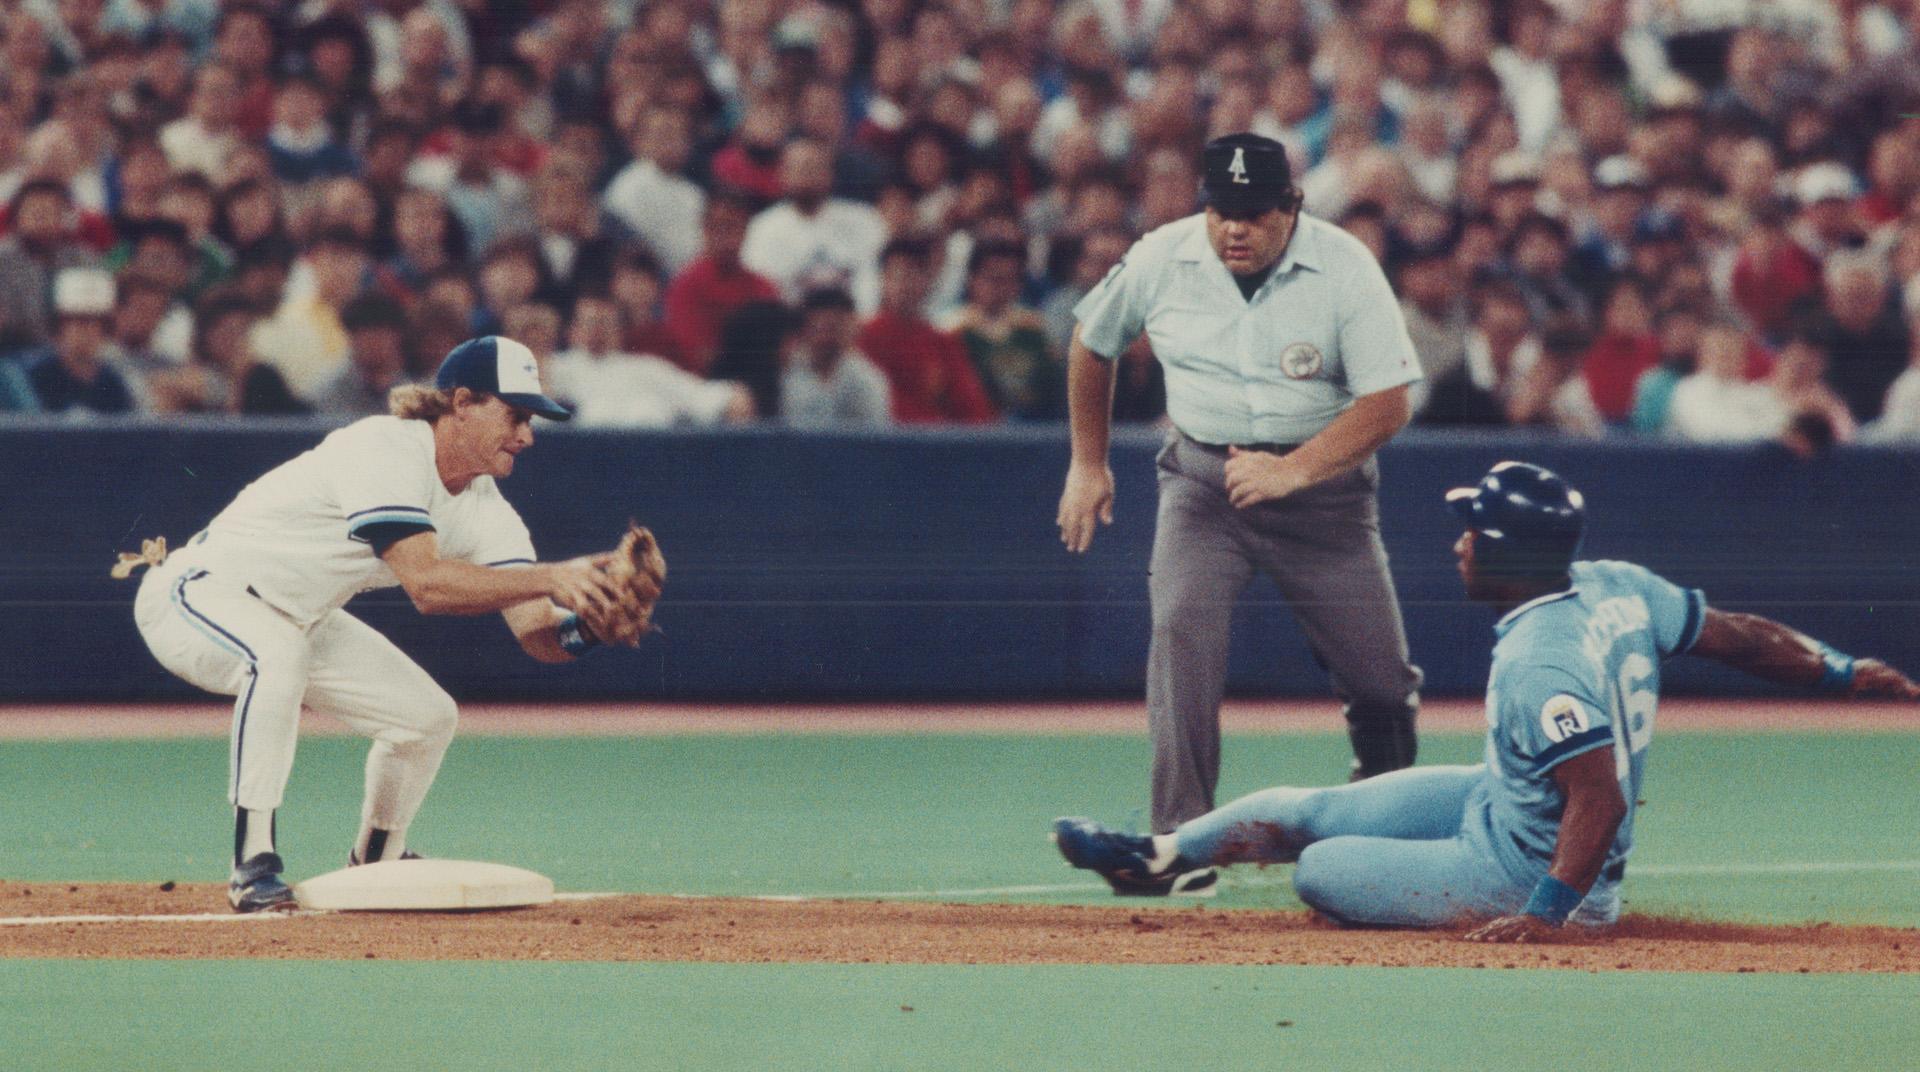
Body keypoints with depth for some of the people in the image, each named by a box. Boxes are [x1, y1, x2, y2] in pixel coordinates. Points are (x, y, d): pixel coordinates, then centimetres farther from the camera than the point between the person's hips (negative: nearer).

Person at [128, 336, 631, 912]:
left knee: (427, 715, 2)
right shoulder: (384, 452, -29)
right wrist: (550, 578, -44)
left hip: (296, 620, 9)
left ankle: (374, 865, 27)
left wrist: (586, 622, -34)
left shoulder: (485, 509, -4)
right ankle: (253, 865, -34)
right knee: (280, 651, -39)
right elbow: (426, 584, -41)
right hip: (198, 591, -9)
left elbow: (539, 635, -12)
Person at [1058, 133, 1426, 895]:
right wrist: (1088, 464, 15)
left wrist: (1293, 470, -30)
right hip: (1204, 478, 1)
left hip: (1323, 478, -1)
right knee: (1182, 629, -23)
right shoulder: (1161, 261, -8)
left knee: (1380, 675, 1)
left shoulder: (1345, 269, -15)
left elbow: (1387, 403, -18)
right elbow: (1091, 343, 12)